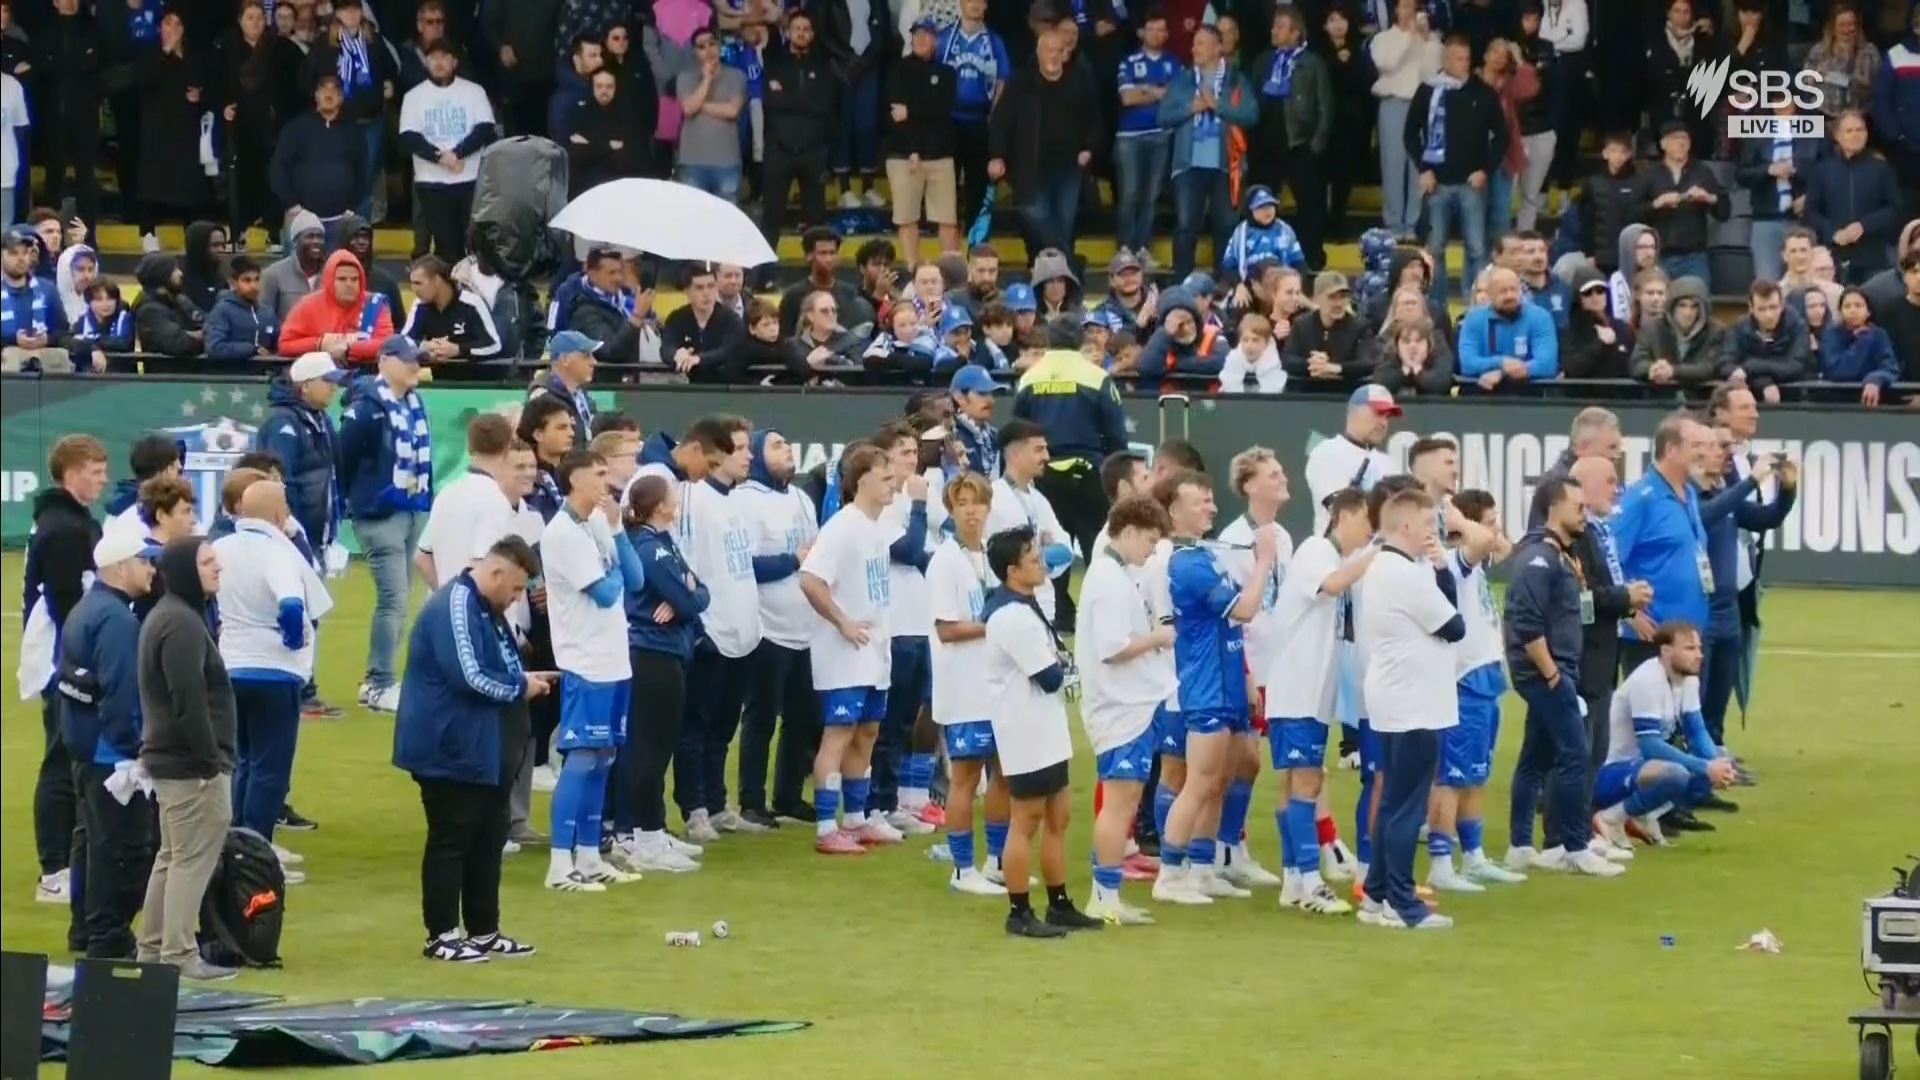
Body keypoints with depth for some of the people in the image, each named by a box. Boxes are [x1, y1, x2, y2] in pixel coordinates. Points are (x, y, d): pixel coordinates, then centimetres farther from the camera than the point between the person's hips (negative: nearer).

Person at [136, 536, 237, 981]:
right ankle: (180, 955, -4)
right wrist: (211, 760, -21)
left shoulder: (165, 616, 15)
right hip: (192, 764, -11)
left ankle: (152, 948, 22)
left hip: (169, 758, 11)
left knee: (173, 855, 17)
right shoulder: (183, 624, -19)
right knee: (194, 858, -6)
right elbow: (190, 701, -24)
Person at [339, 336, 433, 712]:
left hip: (415, 511, 9)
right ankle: (381, 685, -6)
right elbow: (345, 457, -13)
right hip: (381, 514, -8)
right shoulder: (367, 407, -15)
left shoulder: (415, 402, 10)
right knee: (393, 599, -11)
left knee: (398, 599, 13)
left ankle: (377, 681, 21)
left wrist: (426, 496, 10)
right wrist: (356, 499, -2)